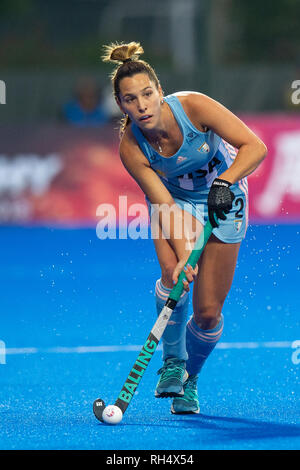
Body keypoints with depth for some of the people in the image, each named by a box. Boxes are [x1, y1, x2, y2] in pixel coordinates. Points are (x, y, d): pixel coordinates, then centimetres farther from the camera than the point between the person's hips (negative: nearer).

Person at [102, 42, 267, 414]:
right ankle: (172, 363, -9)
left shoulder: (193, 106, -29)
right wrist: (183, 254, -41)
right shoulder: (131, 147, -24)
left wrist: (224, 183, -42)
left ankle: (188, 380, 21)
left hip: (223, 198, 0)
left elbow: (254, 147, -27)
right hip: (175, 199, 1)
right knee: (172, 270, -31)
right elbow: (165, 204, -27)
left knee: (208, 311, -6)